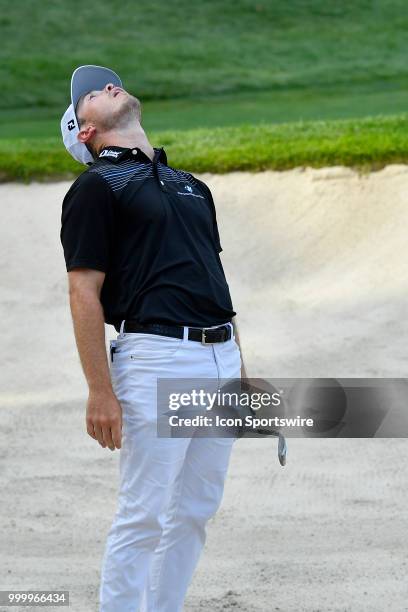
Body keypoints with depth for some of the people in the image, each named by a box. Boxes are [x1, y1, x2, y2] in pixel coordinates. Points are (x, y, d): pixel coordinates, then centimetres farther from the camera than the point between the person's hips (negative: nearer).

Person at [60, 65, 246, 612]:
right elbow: (85, 294, -8)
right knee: (144, 516, -6)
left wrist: (242, 371, 17)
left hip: (220, 358, 7)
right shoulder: (96, 186, -2)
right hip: (155, 357, -7)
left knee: (195, 511, 9)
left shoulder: (191, 186, 21)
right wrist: (100, 392, -15)